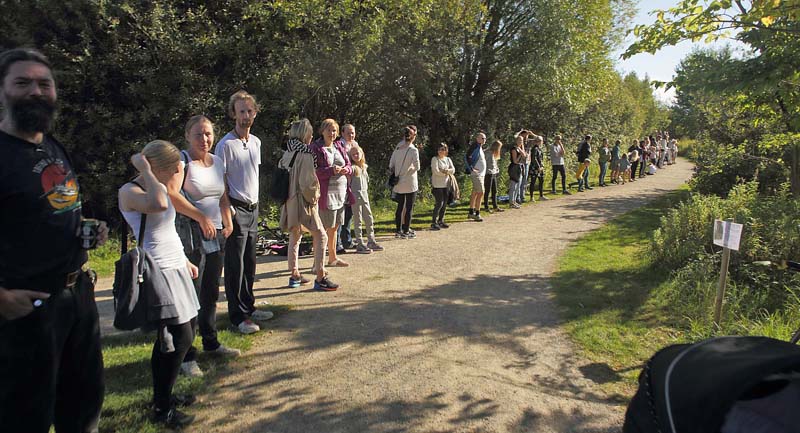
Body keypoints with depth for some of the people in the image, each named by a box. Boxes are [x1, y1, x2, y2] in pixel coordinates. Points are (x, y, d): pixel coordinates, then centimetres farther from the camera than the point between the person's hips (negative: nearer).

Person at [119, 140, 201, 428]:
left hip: (175, 269, 9)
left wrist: (184, 261, 27)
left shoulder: (158, 188, 13)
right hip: (159, 273, -9)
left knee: (177, 335, 16)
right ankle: (162, 409, 10)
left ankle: (163, 393, 32)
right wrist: (145, 169, -23)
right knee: (181, 338, -7)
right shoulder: (130, 191, -15)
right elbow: (159, 205, -38)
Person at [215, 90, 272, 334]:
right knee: (235, 264, -1)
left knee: (250, 263, 14)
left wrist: (255, 201, 16)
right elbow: (220, 181, -12)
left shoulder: (256, 142, 13)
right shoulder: (226, 144, -11)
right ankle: (238, 316, 8)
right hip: (236, 209, -7)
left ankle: (249, 306, 27)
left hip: (253, 208, 7)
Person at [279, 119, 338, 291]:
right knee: (320, 236, 0)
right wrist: (314, 197, -5)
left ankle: (294, 276, 25)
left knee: (294, 238, 17)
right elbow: (307, 183, -20)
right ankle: (320, 278, 0)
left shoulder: (287, 153, 7)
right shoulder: (305, 154, -16)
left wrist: (289, 195, 16)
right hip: (302, 202, -8)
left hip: (289, 202, 8)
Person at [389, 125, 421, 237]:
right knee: (409, 207, 4)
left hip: (399, 183, 5)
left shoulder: (397, 148, 3)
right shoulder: (413, 150, -14)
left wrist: (395, 173, 14)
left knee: (400, 206, 13)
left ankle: (398, 230, 18)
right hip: (410, 183, -5)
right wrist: (412, 168, 6)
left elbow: (391, 165, 5)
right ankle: (406, 231, 8)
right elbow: (417, 167, -14)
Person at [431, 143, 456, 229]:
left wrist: (446, 171, -18)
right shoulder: (434, 159, -4)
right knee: (439, 203, -11)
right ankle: (433, 222, -5)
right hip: (437, 185, -6)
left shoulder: (448, 159, 13)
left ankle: (441, 221, 20)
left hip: (446, 185, 6)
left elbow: (453, 170, 1)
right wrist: (447, 173, -7)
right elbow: (436, 171, -16)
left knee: (445, 203, 8)